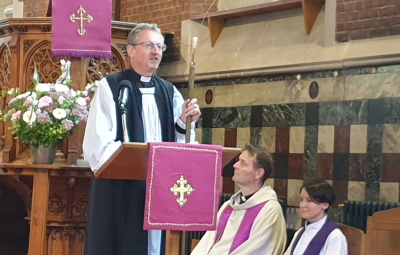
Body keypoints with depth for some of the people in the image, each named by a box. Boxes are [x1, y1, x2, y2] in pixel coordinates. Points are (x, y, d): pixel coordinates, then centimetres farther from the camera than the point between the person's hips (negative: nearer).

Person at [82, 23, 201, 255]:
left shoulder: (169, 92, 12)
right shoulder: (109, 87, -4)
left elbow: (179, 143, 8)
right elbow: (97, 145, -13)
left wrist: (184, 123, -11)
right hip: (118, 190, -5)